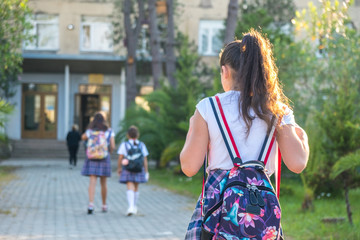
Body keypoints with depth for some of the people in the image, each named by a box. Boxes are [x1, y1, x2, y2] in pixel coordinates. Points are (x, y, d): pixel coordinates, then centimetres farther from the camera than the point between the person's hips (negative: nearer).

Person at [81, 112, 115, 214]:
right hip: (104, 159, 0)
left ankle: (91, 204, -24)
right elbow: (113, 146, -3)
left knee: (92, 182, -7)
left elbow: (83, 138, 22)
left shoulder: (90, 131, 1)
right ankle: (104, 205, 23)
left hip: (92, 158, 0)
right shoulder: (109, 131, 1)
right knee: (103, 183, 12)